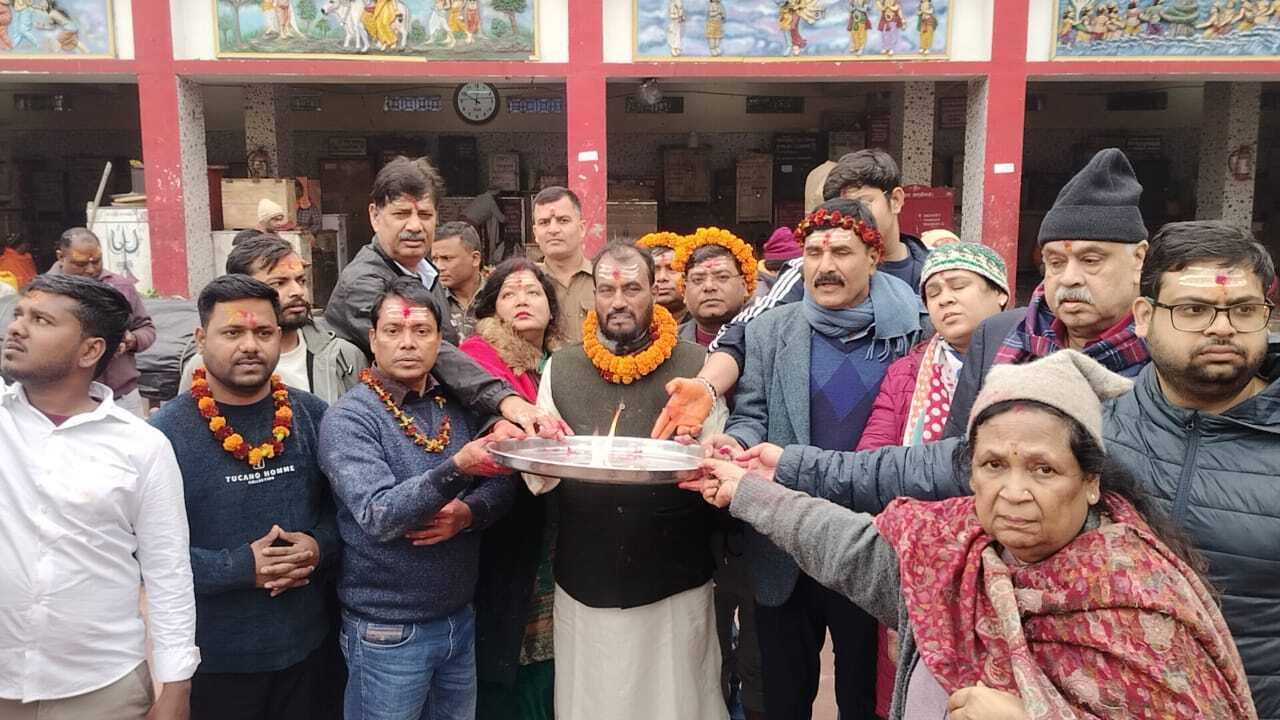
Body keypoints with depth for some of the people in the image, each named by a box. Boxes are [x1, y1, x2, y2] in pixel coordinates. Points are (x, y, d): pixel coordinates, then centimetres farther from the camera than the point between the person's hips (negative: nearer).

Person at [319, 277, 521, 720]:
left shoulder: (458, 407, 3)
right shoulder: (348, 419, -13)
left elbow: (502, 485, 4)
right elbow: (379, 517, -24)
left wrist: (468, 512, -17)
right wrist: (458, 467, -38)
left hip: (460, 618, 5)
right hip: (387, 633, -5)